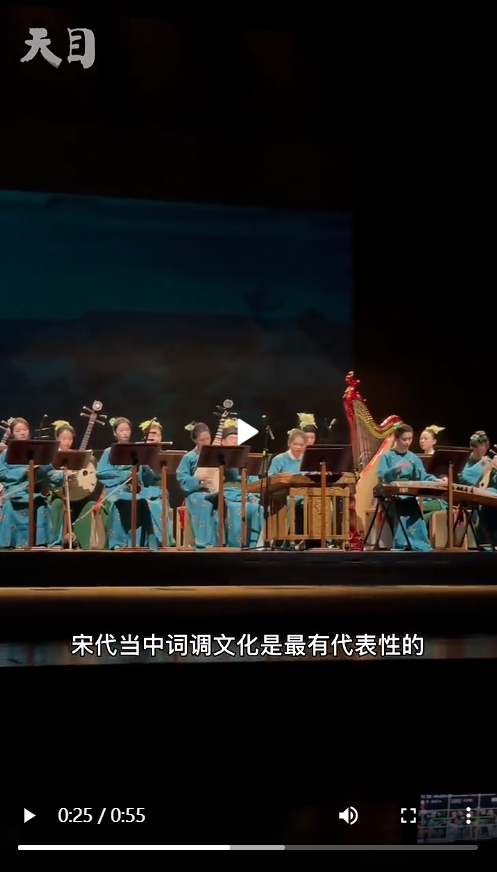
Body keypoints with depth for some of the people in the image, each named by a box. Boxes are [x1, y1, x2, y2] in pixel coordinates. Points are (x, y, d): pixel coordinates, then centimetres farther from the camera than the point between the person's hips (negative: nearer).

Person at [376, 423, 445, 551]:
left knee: (416, 525, -15)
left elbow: (423, 476, 3)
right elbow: (381, 477, -12)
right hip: (393, 498, -4)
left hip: (410, 498, 4)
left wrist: (437, 480, -16)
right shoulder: (387, 456, 1)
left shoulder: (413, 458, 13)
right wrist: (396, 469, -28)